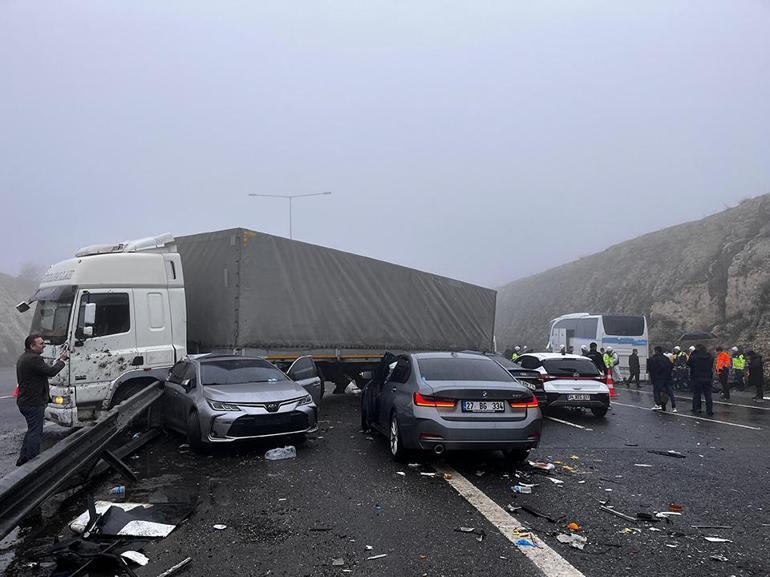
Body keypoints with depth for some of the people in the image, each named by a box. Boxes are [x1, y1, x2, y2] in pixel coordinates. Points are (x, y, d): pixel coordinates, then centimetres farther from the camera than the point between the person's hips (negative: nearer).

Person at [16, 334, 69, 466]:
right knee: (35, 432, -3)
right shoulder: (33, 359, -21)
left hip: (25, 402, 11)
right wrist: (62, 360, -9)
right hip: (34, 403, -11)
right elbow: (51, 371, -21)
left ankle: (22, 460, 28)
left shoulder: (24, 358, 15)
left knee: (32, 430, 22)